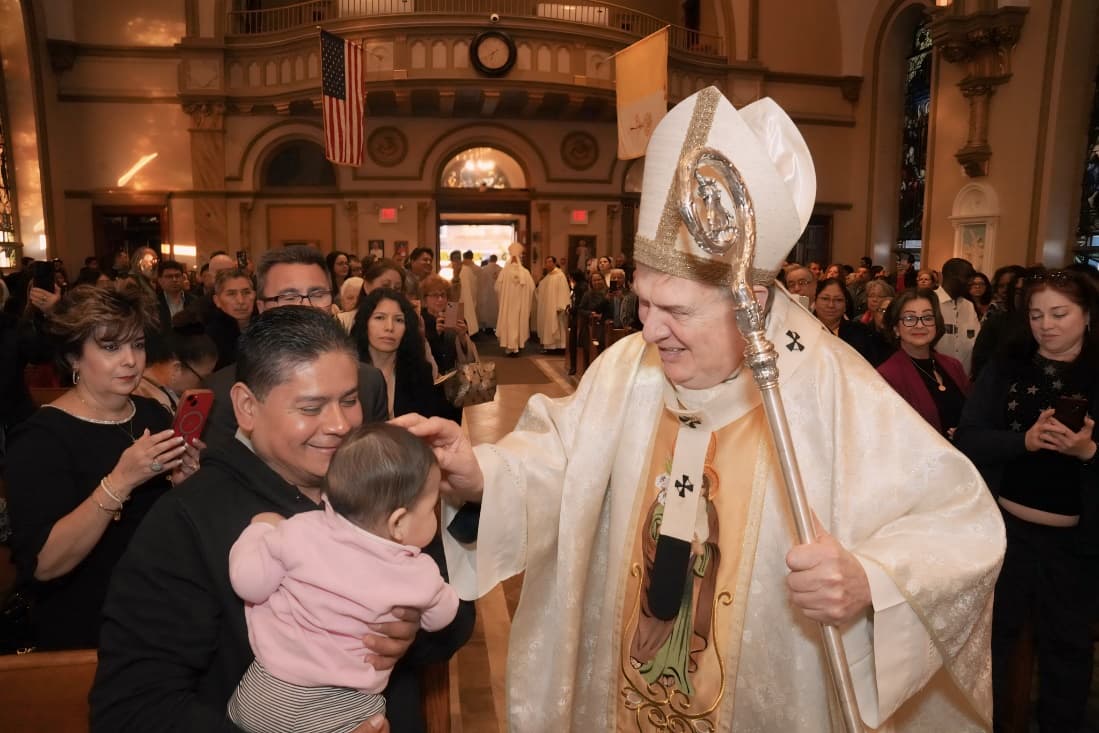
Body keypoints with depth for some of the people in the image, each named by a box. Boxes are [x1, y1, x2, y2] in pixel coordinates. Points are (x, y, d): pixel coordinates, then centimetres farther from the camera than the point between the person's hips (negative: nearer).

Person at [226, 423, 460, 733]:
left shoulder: (301, 531, -16)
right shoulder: (419, 576, -14)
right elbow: (440, 617, 4)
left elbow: (249, 583, -9)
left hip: (263, 695, 3)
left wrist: (262, 529, 7)